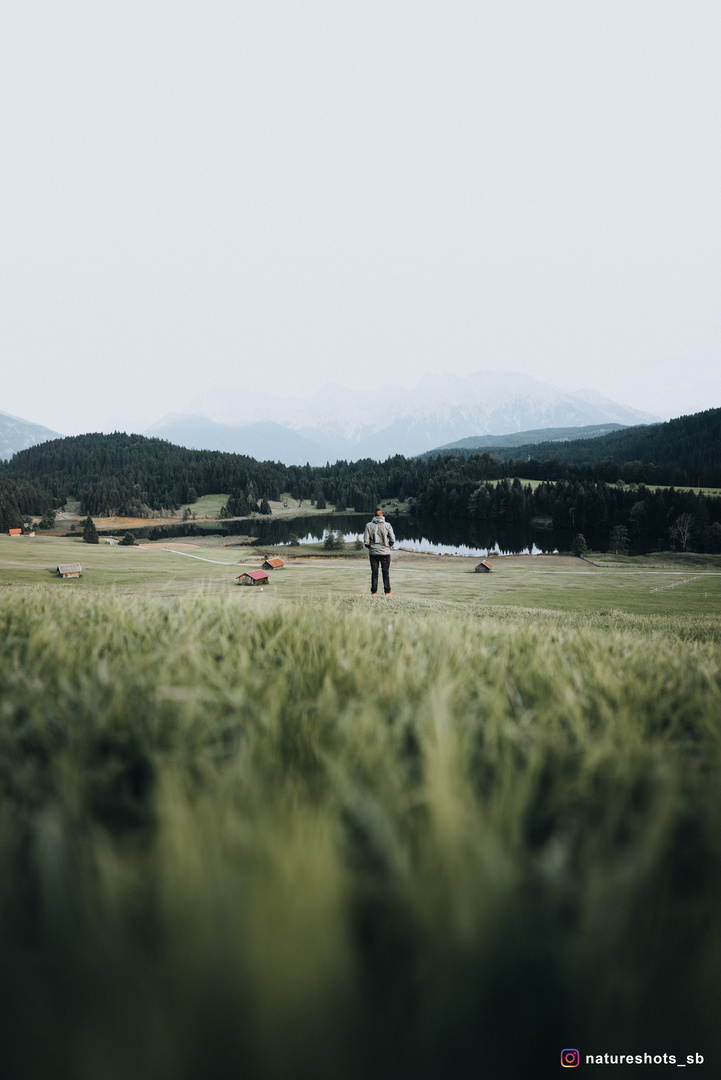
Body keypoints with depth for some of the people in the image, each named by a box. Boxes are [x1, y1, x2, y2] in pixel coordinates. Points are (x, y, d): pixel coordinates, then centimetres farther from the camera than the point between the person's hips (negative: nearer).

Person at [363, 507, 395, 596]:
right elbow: (392, 539, -6)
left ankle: (373, 592, 8)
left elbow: (366, 541, -5)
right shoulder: (387, 525, -4)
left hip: (373, 552, 1)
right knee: (386, 572, 5)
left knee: (374, 572, 7)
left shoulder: (369, 525, -3)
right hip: (385, 552, -1)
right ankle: (387, 592, 6)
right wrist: (389, 546, 11)